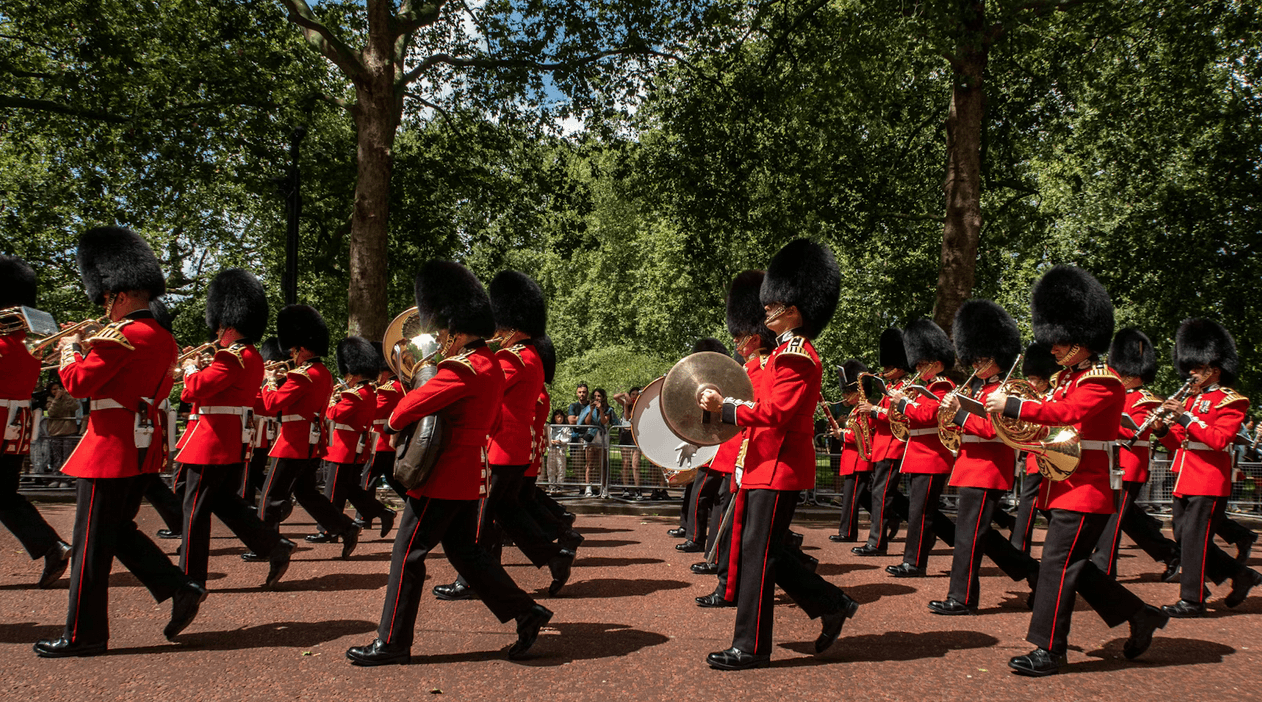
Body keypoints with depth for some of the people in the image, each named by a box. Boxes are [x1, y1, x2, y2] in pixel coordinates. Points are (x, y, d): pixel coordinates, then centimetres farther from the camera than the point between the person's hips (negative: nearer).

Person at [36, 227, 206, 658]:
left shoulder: (123, 338, -17)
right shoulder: (164, 339, 11)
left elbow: (78, 383, -18)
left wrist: (70, 349, 2)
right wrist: (91, 349, 17)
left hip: (112, 447, -9)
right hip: (144, 447, 9)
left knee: (92, 544, 1)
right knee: (118, 530, 20)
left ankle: (83, 635, 11)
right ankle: (180, 589, 12)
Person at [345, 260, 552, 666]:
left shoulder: (462, 369, -20)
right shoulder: (490, 365, 10)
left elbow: (409, 408, -21)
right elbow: (492, 422, 22)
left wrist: (392, 423, 0)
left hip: (444, 478, -10)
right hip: (470, 476, 10)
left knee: (408, 554, 1)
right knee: (463, 551, 18)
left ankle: (392, 643, 12)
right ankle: (526, 613, 17)